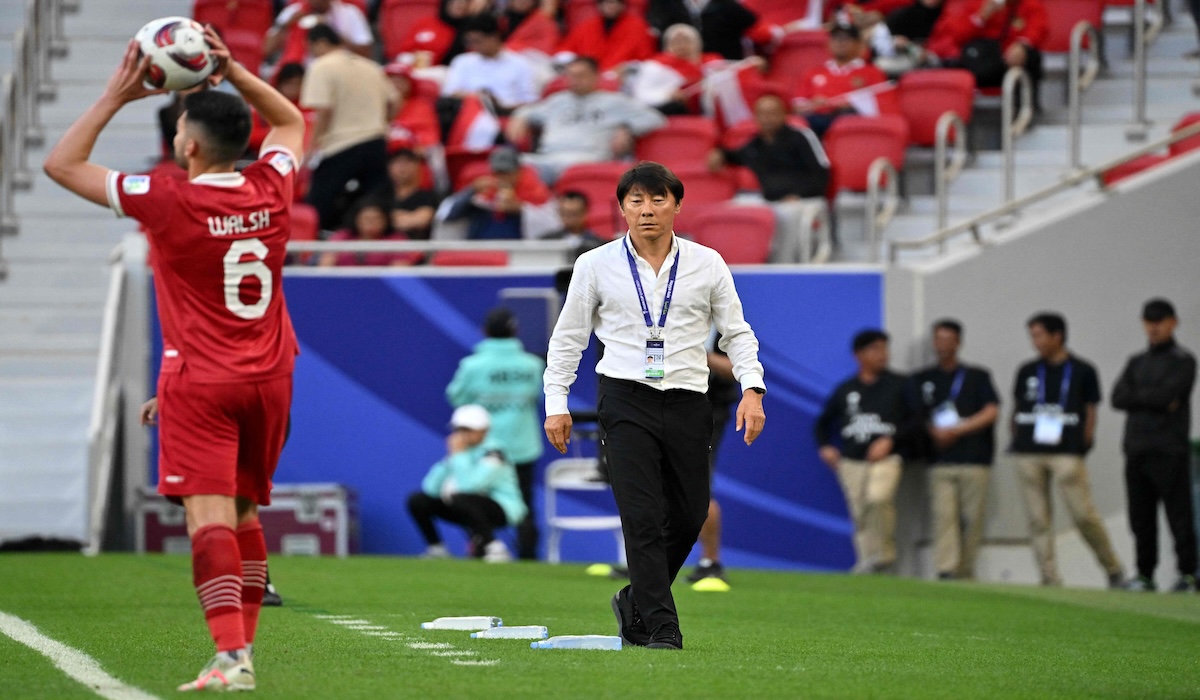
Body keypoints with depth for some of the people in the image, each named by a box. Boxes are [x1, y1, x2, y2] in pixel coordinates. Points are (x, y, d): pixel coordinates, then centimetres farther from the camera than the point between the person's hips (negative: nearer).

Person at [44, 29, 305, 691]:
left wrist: (117, 95, -2)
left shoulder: (167, 201, -14)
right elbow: (290, 121, 22)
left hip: (199, 382, -6)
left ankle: (230, 657, -24)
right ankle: (242, 648, 19)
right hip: (269, 378, 6)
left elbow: (61, 164, -5)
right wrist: (231, 72, 12)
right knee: (245, 513, 17)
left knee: (210, 517, -12)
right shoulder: (270, 188, -1)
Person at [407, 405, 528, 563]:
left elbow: (469, 485, -32)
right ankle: (436, 548, 9)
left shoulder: (492, 454, -17)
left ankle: (494, 547, -24)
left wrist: (458, 455, -23)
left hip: (503, 510, -7)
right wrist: (448, 460, -15)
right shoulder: (459, 452, 3)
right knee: (417, 501, -3)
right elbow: (431, 488, -4)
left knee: (459, 499, -37)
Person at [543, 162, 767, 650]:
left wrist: (752, 390, -5)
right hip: (626, 401, -2)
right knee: (643, 517, -12)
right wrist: (556, 403, 3)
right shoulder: (596, 266, 2)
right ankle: (659, 627, -10)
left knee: (689, 516, 5)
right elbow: (568, 336, 9)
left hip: (689, 403, 3)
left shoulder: (707, 264, 5)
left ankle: (637, 601, 26)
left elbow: (736, 331, 9)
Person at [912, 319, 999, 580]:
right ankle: (945, 571, -21)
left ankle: (965, 573, 3)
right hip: (940, 459, 1)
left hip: (974, 459, 0)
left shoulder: (977, 377, 10)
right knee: (943, 514, -14)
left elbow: (992, 412, -1)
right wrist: (933, 432, -6)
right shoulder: (922, 380, 15)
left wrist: (957, 430, -9)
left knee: (972, 518, -3)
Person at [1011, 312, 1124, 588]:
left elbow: (1090, 411, 5)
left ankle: (1113, 569, 8)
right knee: (1038, 520, 1)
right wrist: (1016, 440, 9)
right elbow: (1016, 410, 19)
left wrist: (1085, 443, -2)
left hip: (1067, 452, -4)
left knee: (1083, 514, -9)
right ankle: (1050, 579, 5)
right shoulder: (1027, 371, 14)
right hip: (1029, 453, 4)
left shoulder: (1082, 371, 4)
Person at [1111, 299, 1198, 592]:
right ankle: (1145, 574, 11)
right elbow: (1118, 399, 5)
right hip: (1137, 447, 6)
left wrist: (1136, 395, -1)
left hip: (1169, 450, -6)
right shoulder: (1137, 362, 19)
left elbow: (1168, 394, -14)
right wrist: (1156, 399, -5)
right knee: (1141, 516, 6)